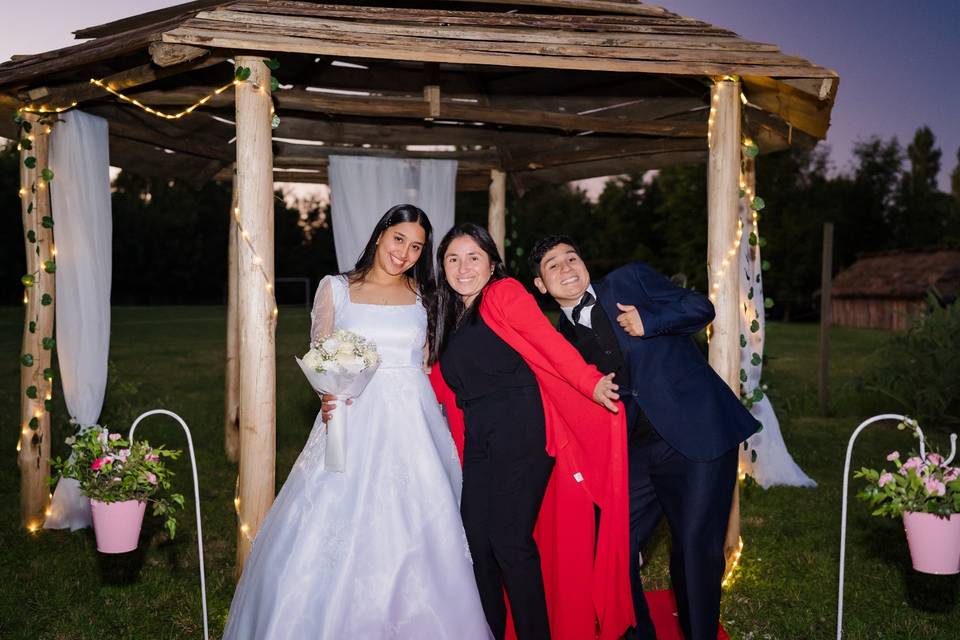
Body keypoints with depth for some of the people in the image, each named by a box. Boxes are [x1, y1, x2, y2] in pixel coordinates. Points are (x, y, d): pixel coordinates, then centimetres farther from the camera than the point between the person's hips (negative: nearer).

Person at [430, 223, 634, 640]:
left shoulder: (504, 293, -1)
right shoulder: (452, 317, 21)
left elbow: (549, 341, -13)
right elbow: (443, 384, 18)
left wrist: (592, 384, -22)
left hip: (520, 433, -7)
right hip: (478, 441, 7)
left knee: (509, 542, -7)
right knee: (476, 541, 3)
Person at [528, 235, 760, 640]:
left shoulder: (631, 280, 2)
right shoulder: (561, 339, 10)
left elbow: (700, 307, 0)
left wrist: (648, 321, -14)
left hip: (698, 432, -4)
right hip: (634, 452, 4)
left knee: (696, 547, -3)